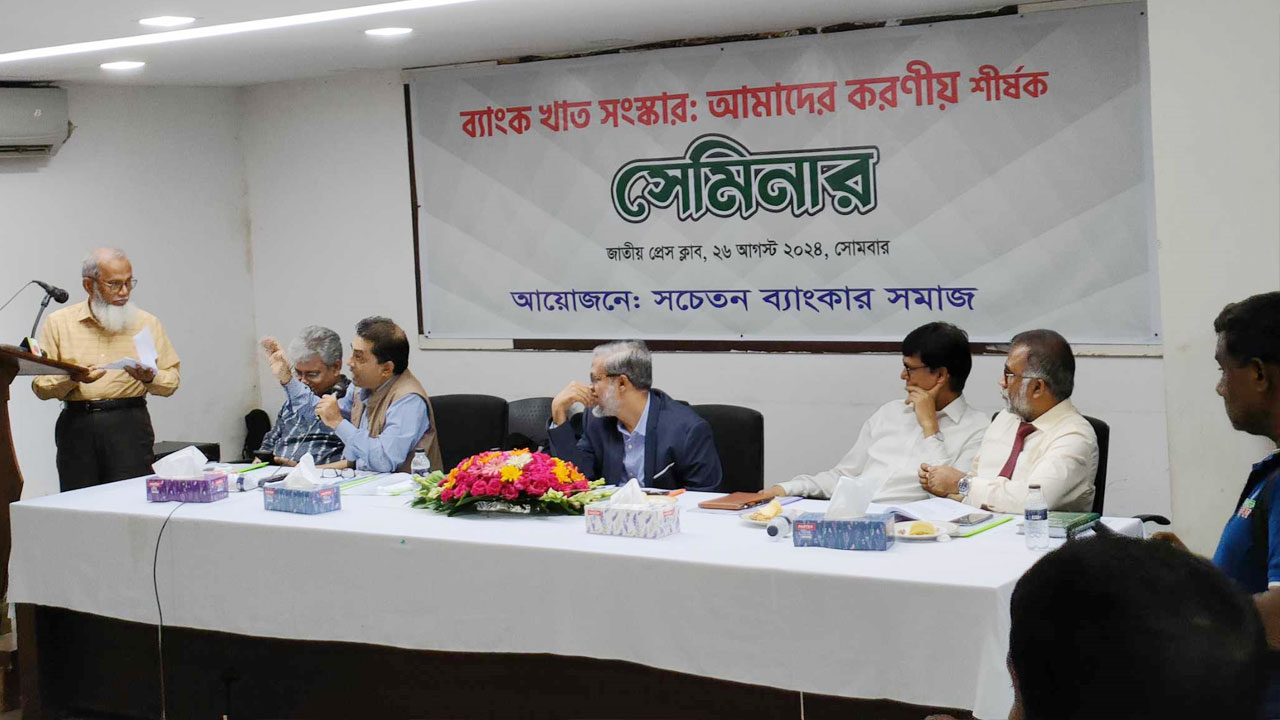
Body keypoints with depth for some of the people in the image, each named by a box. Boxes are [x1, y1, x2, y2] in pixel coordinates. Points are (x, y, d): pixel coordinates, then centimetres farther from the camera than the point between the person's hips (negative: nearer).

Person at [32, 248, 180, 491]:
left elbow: (171, 381, 7)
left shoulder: (147, 323, 10)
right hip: (76, 424, 0)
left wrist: (150, 378, -13)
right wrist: (73, 378, -15)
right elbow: (41, 385, 2)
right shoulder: (59, 323, 8)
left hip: (130, 425, 0)